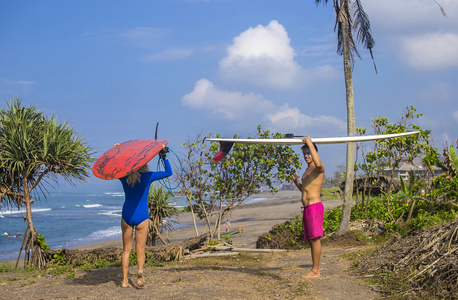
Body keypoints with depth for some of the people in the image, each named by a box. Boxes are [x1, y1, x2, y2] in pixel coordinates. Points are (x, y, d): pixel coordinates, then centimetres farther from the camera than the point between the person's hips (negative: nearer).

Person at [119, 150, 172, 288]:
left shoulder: (124, 177, 1)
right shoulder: (148, 177, -5)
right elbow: (169, 172, 3)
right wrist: (164, 156, 1)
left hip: (126, 215, 2)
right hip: (141, 216, -2)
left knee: (126, 249, 10)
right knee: (140, 249, 6)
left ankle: (124, 280, 8)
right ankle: (140, 270, -21)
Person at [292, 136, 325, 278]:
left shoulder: (318, 169, -6)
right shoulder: (307, 171, 22)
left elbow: (318, 164, -33)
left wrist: (310, 144, -26)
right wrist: (296, 182, 14)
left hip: (315, 206, -10)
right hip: (307, 208, 10)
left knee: (315, 239, -8)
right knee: (311, 240, 10)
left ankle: (315, 270, -6)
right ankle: (314, 269, 14)